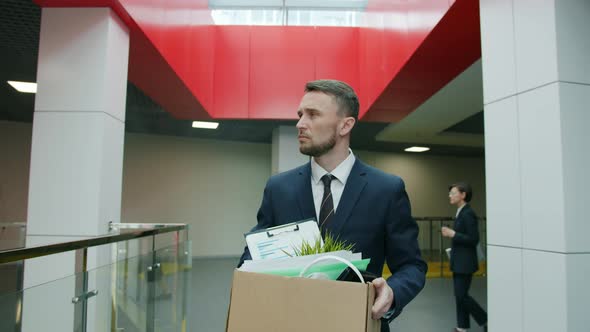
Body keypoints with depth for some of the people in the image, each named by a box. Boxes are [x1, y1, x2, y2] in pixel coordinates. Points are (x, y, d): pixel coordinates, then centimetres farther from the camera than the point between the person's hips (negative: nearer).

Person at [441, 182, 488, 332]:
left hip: (465, 262, -9)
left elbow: (474, 239, -21)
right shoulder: (461, 213, 11)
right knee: (459, 295, 12)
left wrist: (453, 234, -22)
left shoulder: (468, 214, -18)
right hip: (459, 261, 9)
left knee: (462, 295, -3)